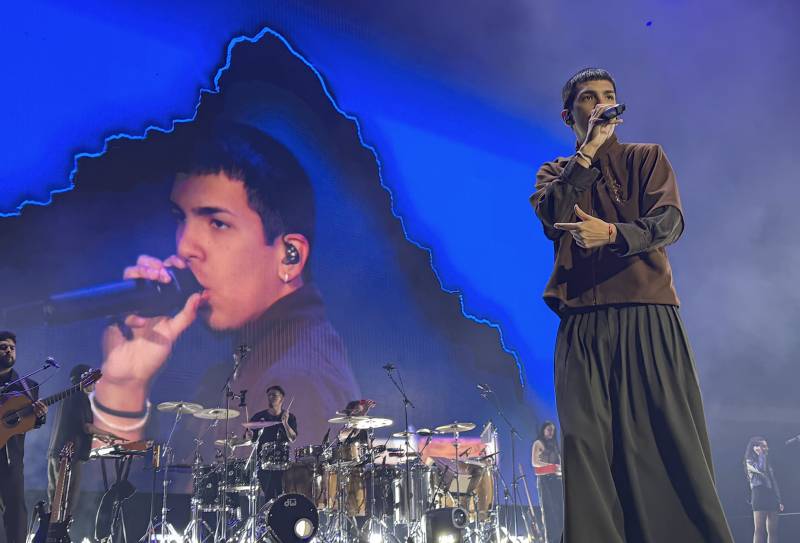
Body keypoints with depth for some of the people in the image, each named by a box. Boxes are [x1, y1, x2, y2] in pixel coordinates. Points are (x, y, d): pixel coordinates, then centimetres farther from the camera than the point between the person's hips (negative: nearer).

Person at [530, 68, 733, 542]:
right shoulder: (555, 173, 19)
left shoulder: (647, 157, 14)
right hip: (583, 325, 1)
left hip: (648, 317, -1)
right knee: (586, 443, -5)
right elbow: (550, 215, -4)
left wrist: (612, 233, -21)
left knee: (671, 440, -4)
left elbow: (670, 221, -3)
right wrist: (589, 150, -3)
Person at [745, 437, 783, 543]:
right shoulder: (750, 461, 1)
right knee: (759, 530, -13)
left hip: (771, 496, 7)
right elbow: (760, 470, -21)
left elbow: (774, 483, 21)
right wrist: (761, 454, -6)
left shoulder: (767, 463, 23)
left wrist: (779, 500, 13)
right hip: (759, 496, -7)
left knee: (773, 530, 2)